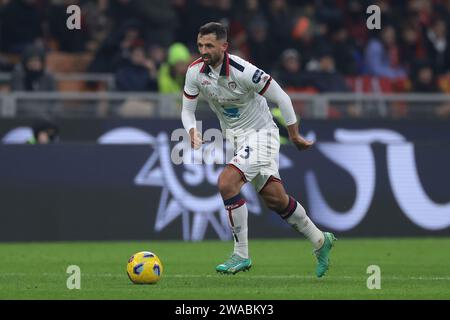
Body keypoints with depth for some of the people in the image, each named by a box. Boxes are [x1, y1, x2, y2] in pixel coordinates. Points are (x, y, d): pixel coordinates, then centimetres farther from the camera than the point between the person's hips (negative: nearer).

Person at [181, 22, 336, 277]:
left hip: (260, 132, -6)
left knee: (227, 183, -23)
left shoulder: (243, 71, -26)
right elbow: (188, 110, 2)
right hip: (234, 136, 6)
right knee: (274, 197, 9)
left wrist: (295, 136, -8)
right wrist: (193, 132, -20)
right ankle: (320, 241, 27)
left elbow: (281, 98, -16)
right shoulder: (195, 72, -9)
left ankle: (241, 255, -14)